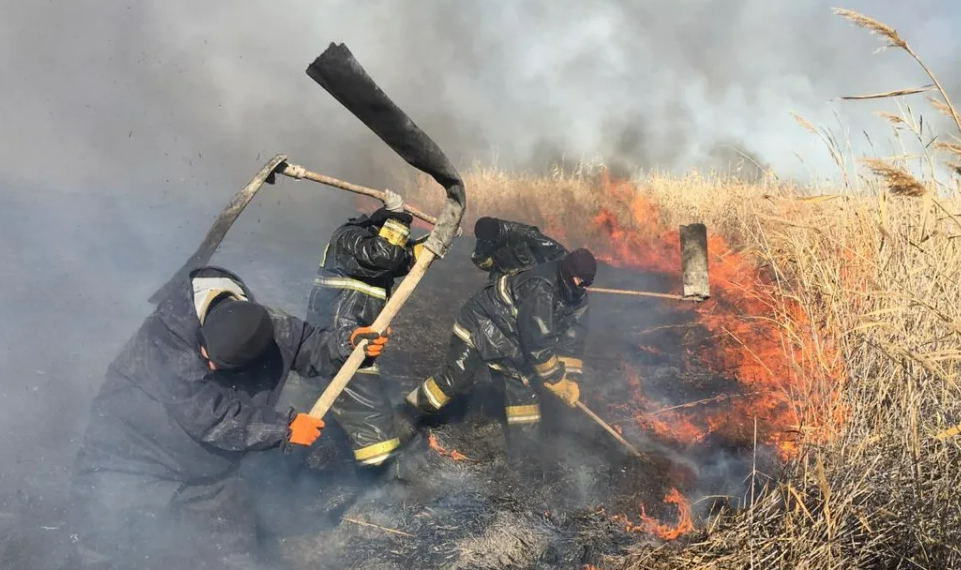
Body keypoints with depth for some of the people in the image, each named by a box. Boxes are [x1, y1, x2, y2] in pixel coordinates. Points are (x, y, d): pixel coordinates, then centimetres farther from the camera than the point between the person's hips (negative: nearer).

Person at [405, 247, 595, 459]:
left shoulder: (578, 298, -8)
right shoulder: (540, 289, -35)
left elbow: (572, 340, -7)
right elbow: (538, 343, -34)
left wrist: (571, 380, -17)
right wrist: (560, 383, -25)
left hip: (508, 336, 8)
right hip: (478, 325, -8)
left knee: (524, 383, 0)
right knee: (455, 378, -10)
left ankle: (523, 449, 8)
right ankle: (418, 404, 13)